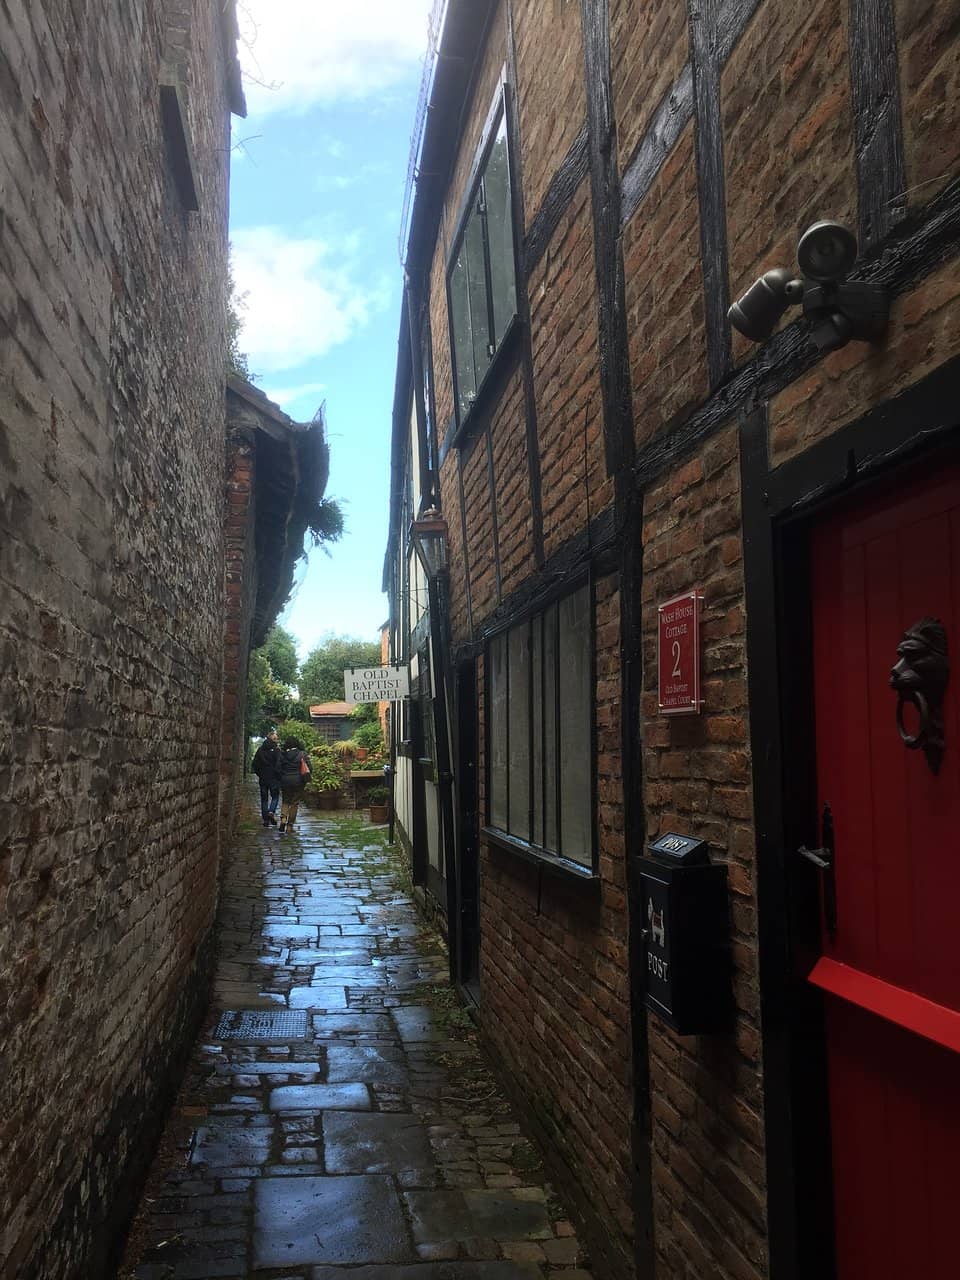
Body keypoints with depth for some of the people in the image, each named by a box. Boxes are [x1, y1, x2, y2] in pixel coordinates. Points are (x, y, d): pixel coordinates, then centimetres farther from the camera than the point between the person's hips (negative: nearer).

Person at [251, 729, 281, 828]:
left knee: (264, 798, 10)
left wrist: (259, 773, 16)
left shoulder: (260, 750, 5)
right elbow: (278, 764, -15)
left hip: (262, 778, 4)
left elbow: (254, 764, 7)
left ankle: (265, 819, 8)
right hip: (273, 778, -4)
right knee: (275, 796, 11)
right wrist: (278, 775, -3)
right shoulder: (276, 750, -9)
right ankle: (271, 811, -14)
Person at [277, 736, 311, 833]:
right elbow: (309, 768, -3)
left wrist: (280, 780, 13)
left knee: (285, 802, 17)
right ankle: (290, 825, 7)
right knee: (294, 803, 7)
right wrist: (305, 781, 8)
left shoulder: (282, 755, 0)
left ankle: (283, 819, -7)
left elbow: (278, 769, 1)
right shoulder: (302, 754, -2)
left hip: (285, 781, 1)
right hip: (298, 782, -1)